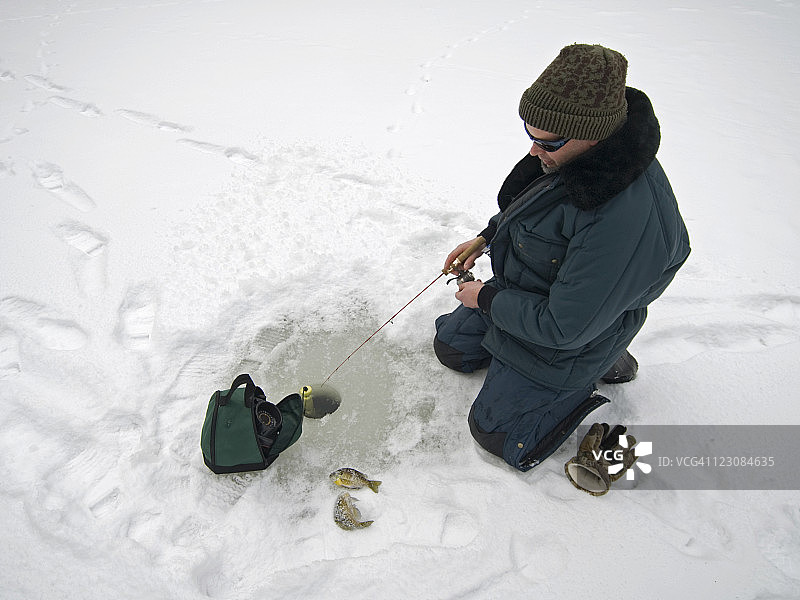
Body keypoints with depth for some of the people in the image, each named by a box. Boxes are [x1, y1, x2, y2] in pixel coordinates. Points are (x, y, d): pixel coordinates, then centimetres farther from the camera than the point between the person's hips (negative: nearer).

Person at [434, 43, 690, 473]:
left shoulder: (625, 220, -40)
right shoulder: (570, 153, -12)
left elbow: (562, 327, -33)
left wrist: (486, 300, -20)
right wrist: (487, 237, 1)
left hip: (563, 338, -9)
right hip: (519, 291, 9)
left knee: (495, 432, 8)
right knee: (450, 345, 23)